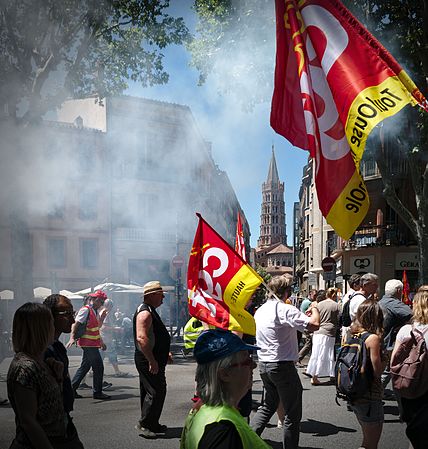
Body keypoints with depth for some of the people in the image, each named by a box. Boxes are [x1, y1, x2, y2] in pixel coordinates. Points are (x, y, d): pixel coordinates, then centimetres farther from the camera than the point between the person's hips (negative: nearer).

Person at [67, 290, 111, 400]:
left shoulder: (95, 312, 16)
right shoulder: (85, 310, -12)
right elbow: (76, 324, -18)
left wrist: (101, 341, 28)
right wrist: (72, 338, -30)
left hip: (93, 344, 9)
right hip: (89, 343, -9)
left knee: (85, 367, 13)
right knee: (98, 367, -5)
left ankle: (72, 389, 21)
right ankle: (97, 392, 4)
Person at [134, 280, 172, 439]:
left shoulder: (151, 311, 17)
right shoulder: (145, 312, -17)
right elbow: (142, 338, -27)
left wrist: (165, 353, 24)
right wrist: (152, 361, -27)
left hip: (154, 360, 11)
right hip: (148, 361, -11)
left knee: (159, 391, 15)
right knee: (155, 392, -9)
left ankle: (152, 424, 24)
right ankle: (144, 424, 0)